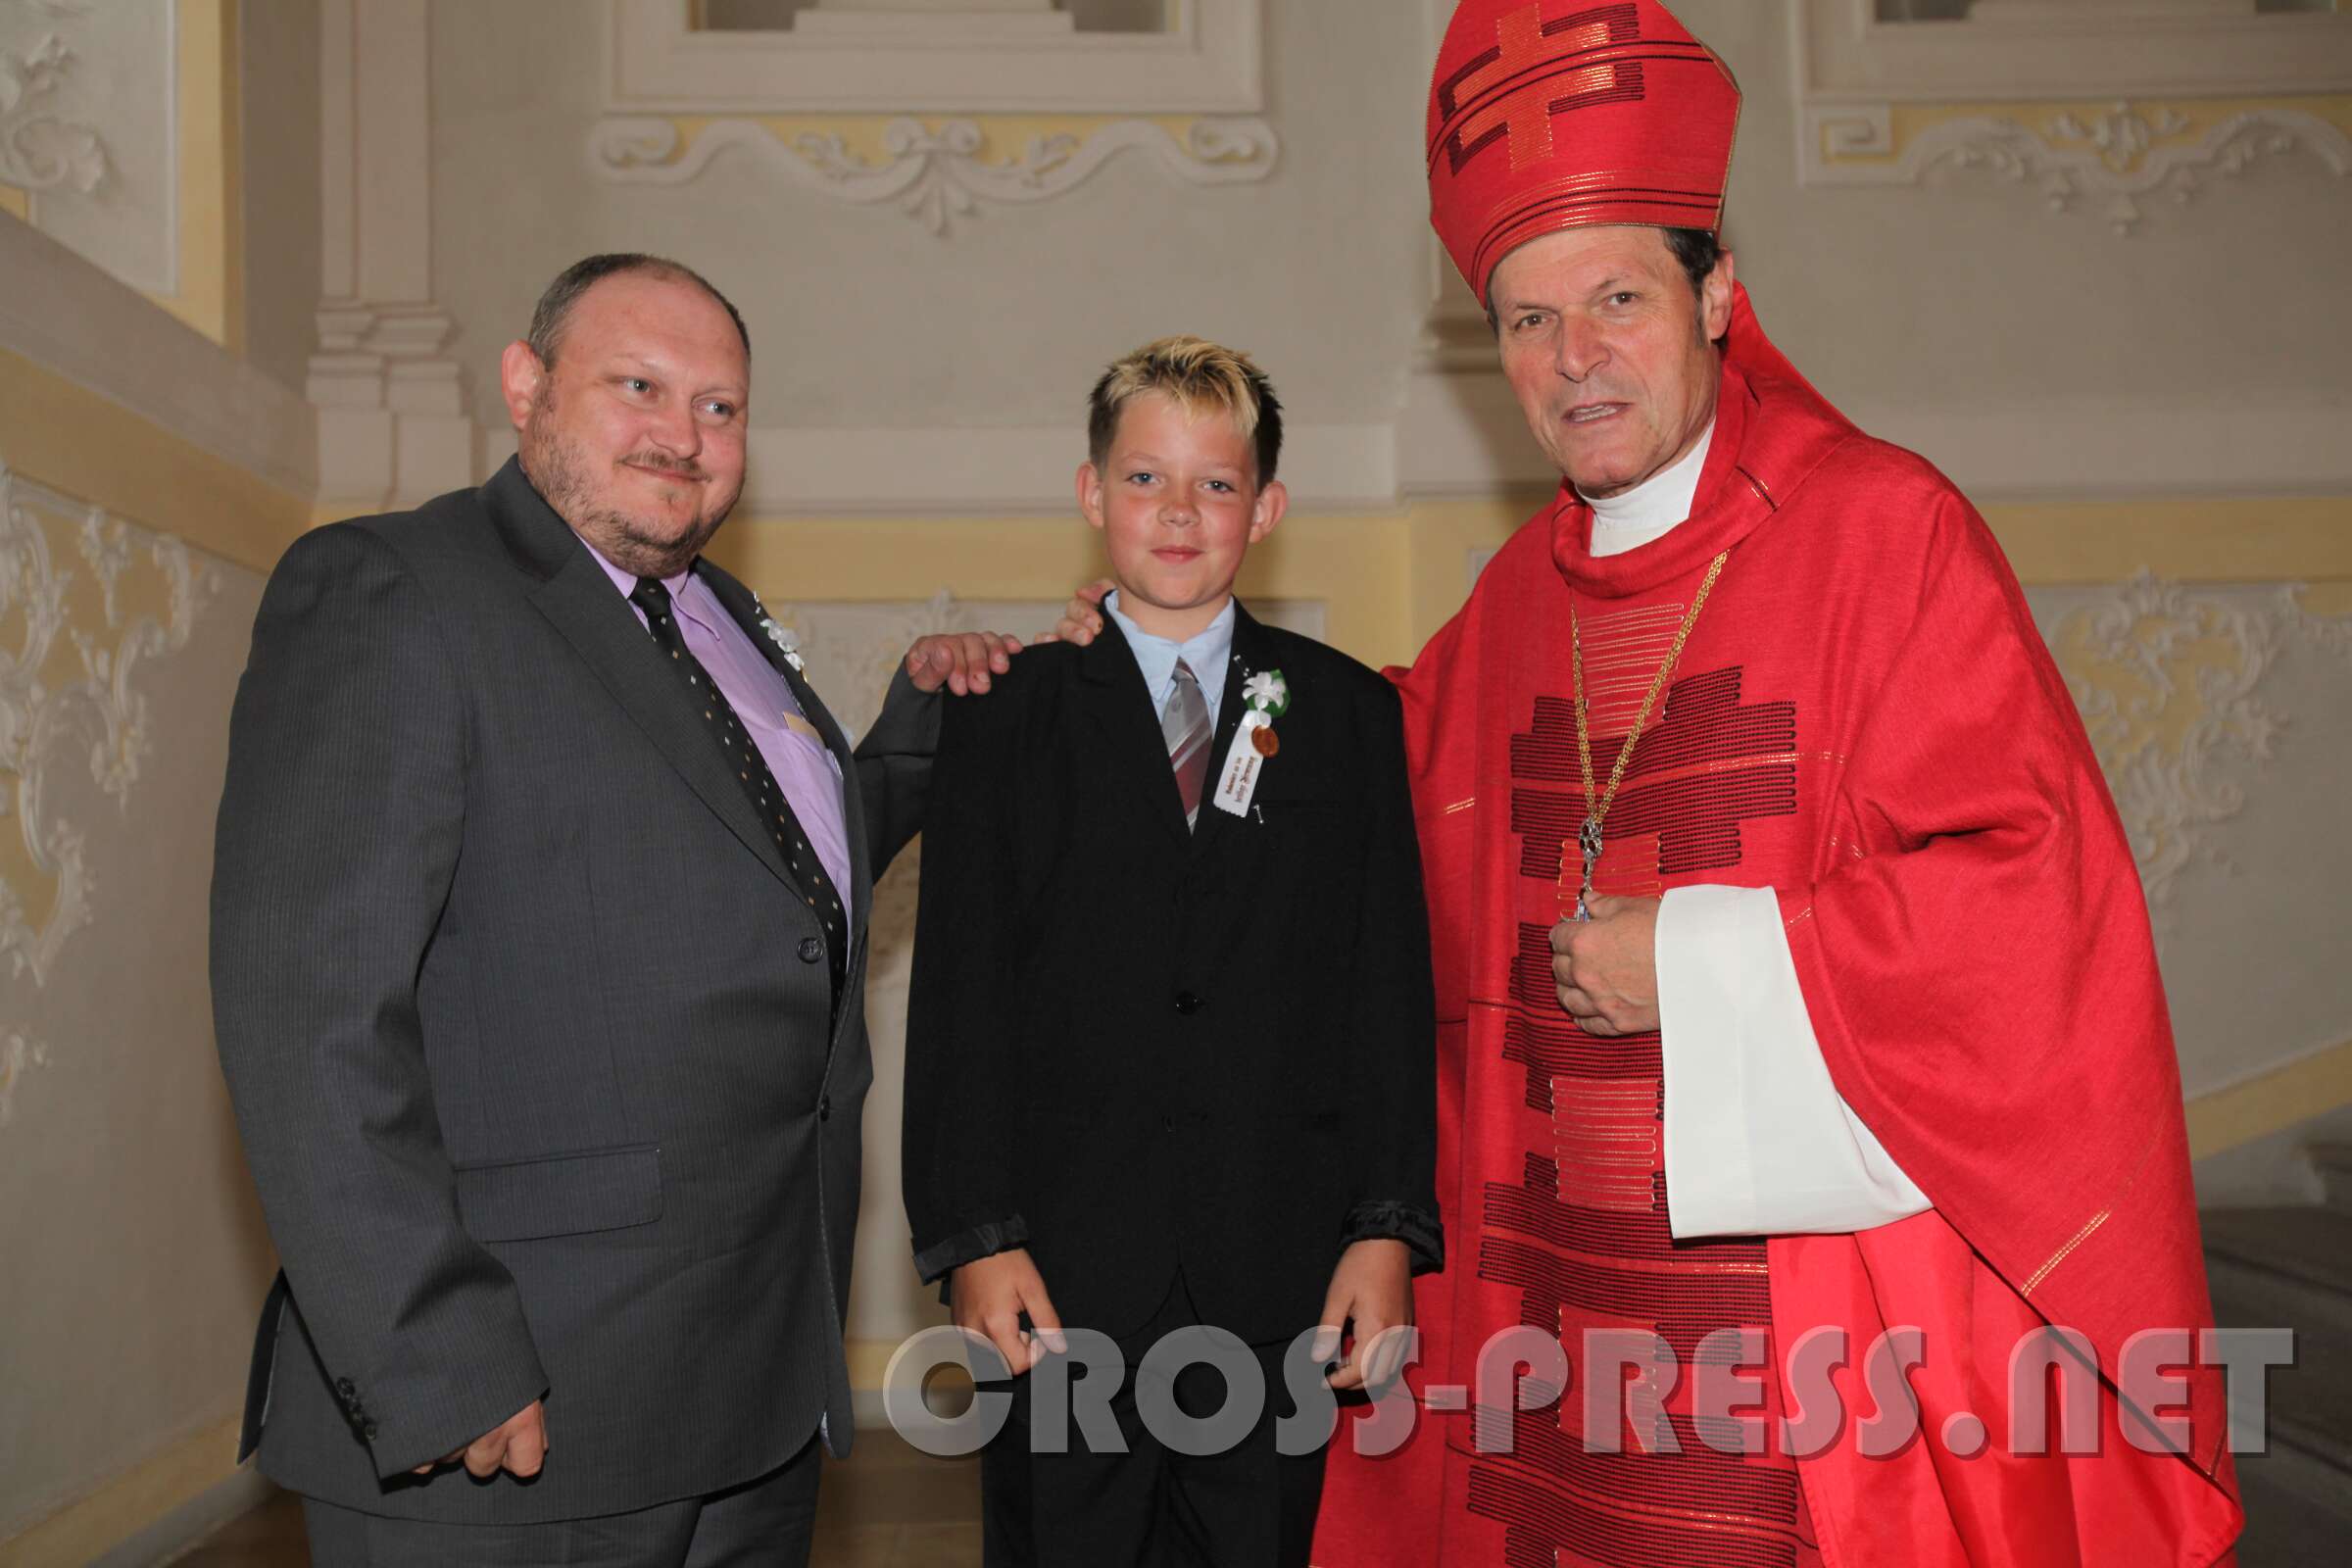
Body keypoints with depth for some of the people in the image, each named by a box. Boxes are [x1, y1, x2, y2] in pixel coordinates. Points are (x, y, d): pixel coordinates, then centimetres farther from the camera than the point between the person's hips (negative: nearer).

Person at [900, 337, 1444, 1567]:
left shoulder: (1348, 712, 8)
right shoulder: (1006, 714, 5)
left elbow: (1390, 984, 4)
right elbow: (958, 992, 1)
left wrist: (1390, 1229, -2)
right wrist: (972, 1237, -6)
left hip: (1282, 1279, 1)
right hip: (1062, 1276, 0)